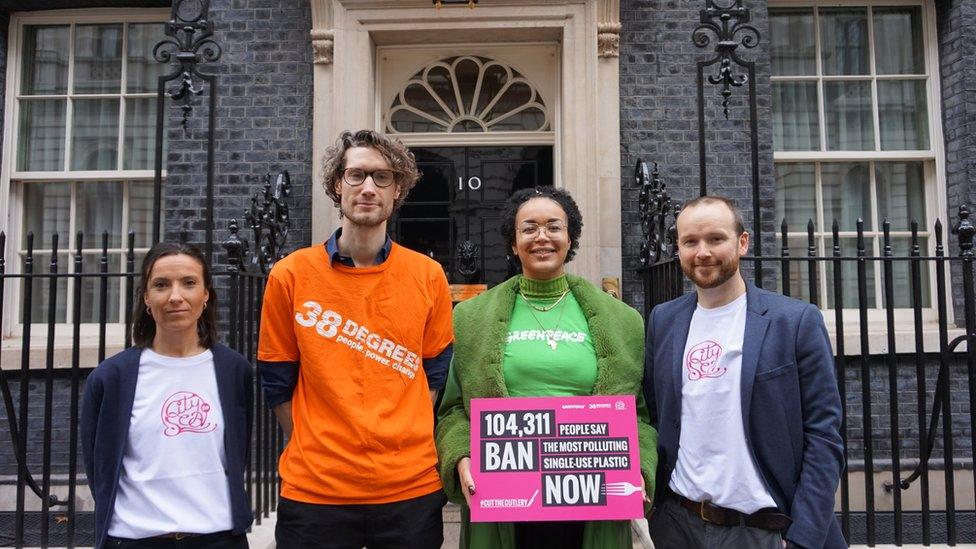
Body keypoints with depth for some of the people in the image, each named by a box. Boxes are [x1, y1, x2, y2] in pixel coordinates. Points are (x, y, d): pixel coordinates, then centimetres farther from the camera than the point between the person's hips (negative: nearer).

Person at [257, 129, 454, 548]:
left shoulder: (428, 276, 1)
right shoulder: (291, 275, -2)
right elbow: (278, 380, 4)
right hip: (314, 489, -1)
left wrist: (403, 441, 0)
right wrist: (318, 449, 1)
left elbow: (435, 372, 8)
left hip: (411, 487, 1)